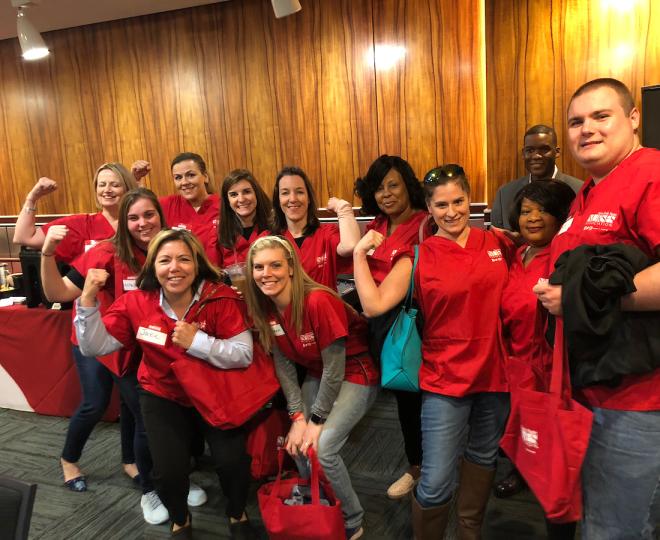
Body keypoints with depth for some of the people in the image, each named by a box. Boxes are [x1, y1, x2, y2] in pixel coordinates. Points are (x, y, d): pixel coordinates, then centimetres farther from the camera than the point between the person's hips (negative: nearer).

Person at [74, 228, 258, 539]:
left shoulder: (221, 298, -19)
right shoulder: (136, 303, -12)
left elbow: (244, 354, -21)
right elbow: (95, 346, -9)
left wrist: (197, 342, -30)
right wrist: (88, 300, -21)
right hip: (163, 396, 2)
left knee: (232, 461, -16)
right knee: (168, 470, -13)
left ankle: (237, 515, 21)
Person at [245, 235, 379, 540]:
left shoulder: (318, 301, -29)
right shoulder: (263, 309, -8)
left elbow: (335, 369, -23)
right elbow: (284, 367, -3)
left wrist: (316, 421, -16)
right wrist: (297, 417, -11)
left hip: (354, 375, -6)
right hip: (317, 375, 7)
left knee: (321, 449, -17)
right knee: (297, 444, -4)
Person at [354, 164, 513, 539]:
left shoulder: (499, 243, 0)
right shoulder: (418, 258, -8)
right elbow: (374, 306, -17)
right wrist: (360, 254, -17)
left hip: (495, 373, 4)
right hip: (445, 380, -4)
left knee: (484, 456, 24)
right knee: (435, 485, -4)